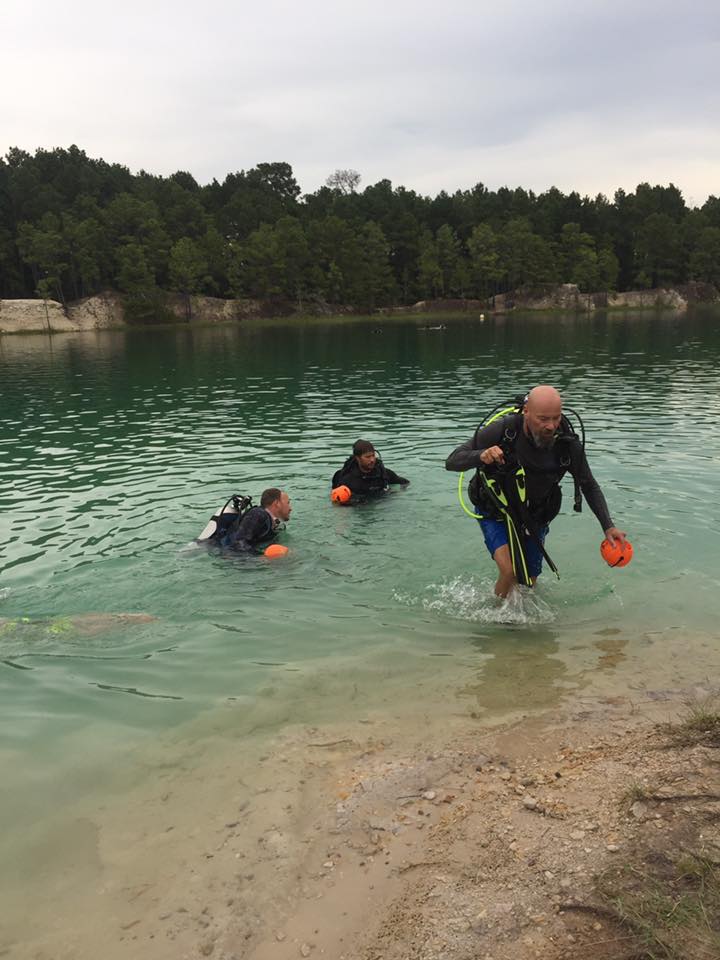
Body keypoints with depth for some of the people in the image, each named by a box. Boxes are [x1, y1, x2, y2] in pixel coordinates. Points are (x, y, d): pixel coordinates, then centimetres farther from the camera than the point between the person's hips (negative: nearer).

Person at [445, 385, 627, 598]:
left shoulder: (568, 444, -21)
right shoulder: (501, 430, -29)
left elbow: (590, 486, -4)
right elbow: (452, 462, -28)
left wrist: (608, 526, -12)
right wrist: (481, 456, -48)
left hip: (534, 518, 3)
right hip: (495, 513, -3)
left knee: (529, 583, 15)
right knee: (510, 571, -24)